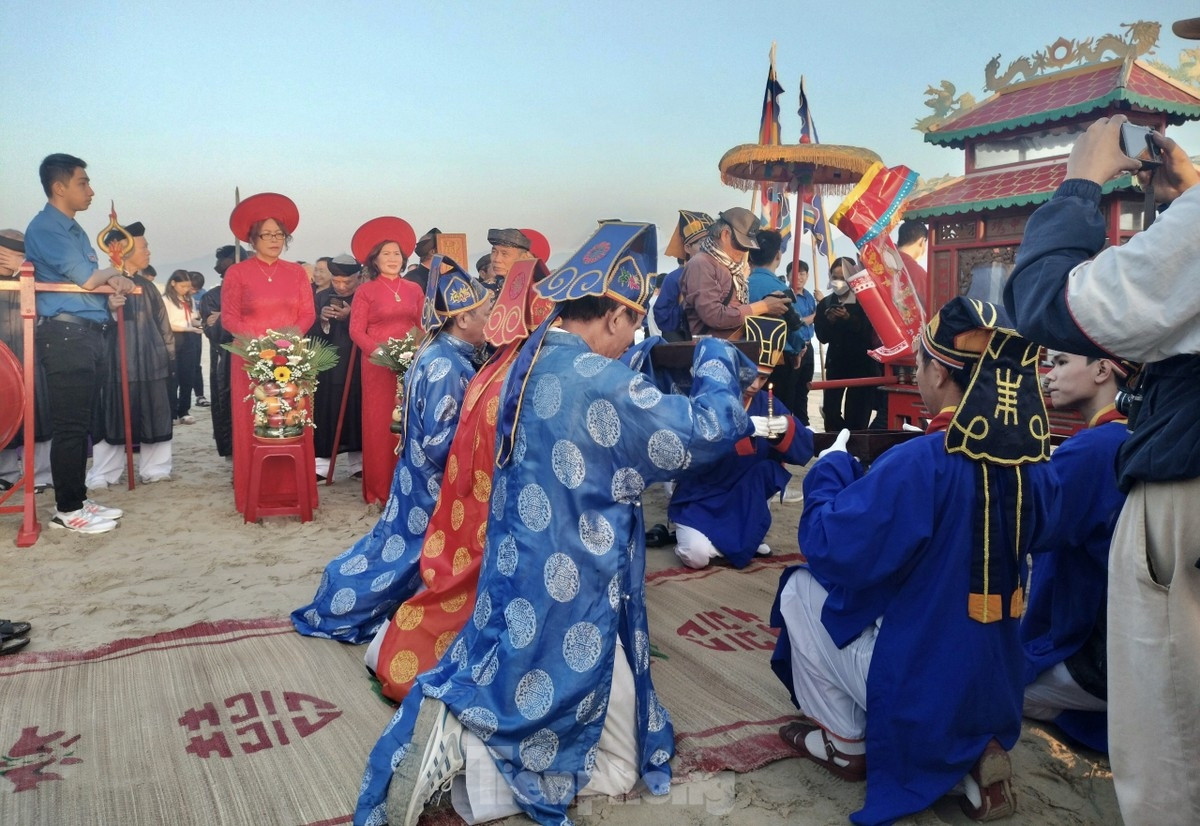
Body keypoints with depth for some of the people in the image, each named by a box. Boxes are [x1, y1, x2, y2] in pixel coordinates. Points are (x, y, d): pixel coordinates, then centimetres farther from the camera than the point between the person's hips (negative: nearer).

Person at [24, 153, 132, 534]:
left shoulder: (75, 230, 20)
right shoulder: (45, 227, -8)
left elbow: (92, 281, 22)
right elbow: (85, 278, -17)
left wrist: (113, 289, 0)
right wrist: (113, 274, 3)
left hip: (91, 334, 9)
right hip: (66, 335, -9)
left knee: (83, 424, 11)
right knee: (70, 426, -7)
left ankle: (78, 499, 19)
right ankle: (67, 510, 0)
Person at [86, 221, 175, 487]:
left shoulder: (147, 285, 16)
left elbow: (162, 322, 19)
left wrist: (168, 352, 16)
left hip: (151, 361, 6)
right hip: (119, 360, -6)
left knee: (155, 414, 7)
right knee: (114, 414, -2)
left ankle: (154, 469, 15)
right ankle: (104, 473, 7)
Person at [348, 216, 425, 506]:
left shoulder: (414, 289, 12)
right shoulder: (365, 291, 2)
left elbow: (424, 325, 13)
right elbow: (356, 331, -3)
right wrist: (377, 349, -18)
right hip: (377, 363, -3)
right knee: (380, 422, -2)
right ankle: (380, 489, 5)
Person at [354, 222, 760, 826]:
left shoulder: (531, 359, 3)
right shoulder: (601, 385, -24)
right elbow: (712, 430, -17)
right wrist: (715, 358, 0)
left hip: (515, 582, 9)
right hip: (567, 600, -8)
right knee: (616, 764, 8)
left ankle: (453, 728, 5)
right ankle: (463, 742, -8)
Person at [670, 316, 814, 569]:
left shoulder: (767, 403, 0)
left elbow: (804, 452, -6)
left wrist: (787, 429, -28)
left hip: (743, 498, 6)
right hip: (701, 499, -5)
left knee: (770, 466, -22)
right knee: (696, 555, -30)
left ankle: (748, 533, 0)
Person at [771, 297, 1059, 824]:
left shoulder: (918, 465, -27)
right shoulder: (1036, 465, -5)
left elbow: (828, 547, -23)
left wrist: (831, 468, -5)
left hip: (916, 691, -6)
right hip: (997, 692, 7)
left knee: (801, 588, 8)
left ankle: (844, 743, 18)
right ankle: (977, 750, 14)